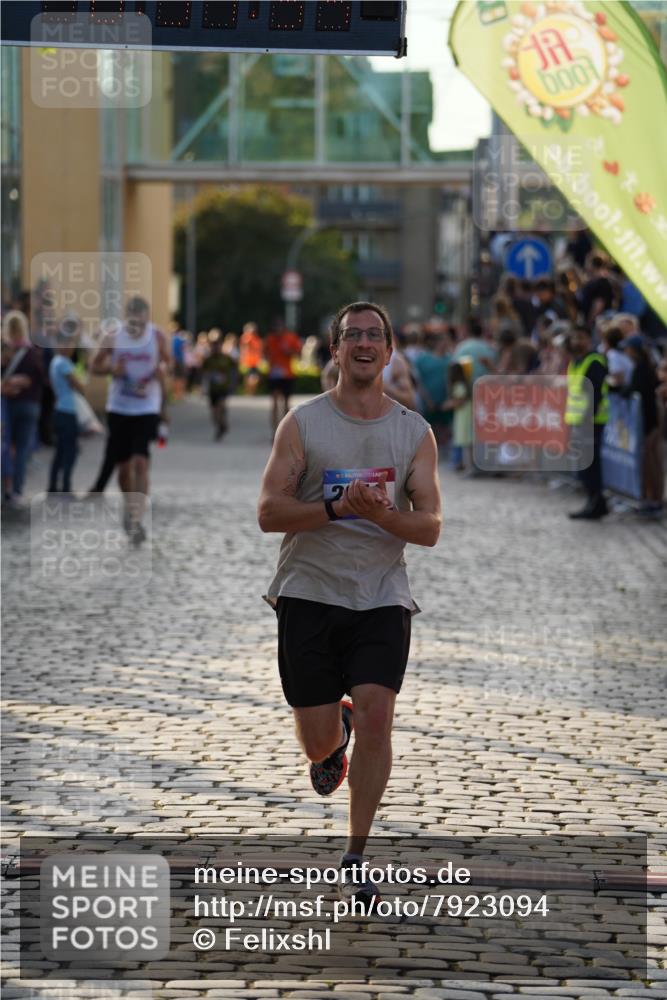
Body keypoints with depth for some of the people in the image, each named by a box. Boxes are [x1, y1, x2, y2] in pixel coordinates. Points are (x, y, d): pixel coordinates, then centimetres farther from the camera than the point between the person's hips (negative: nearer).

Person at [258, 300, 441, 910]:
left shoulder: (415, 432, 5)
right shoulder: (303, 423, 1)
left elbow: (429, 527, 1)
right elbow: (269, 512, -5)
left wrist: (382, 513, -19)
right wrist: (336, 507, -20)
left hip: (382, 597, 0)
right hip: (309, 592, 0)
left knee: (376, 720, -15)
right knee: (317, 742, 1)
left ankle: (357, 855, 0)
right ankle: (335, 736, 41)